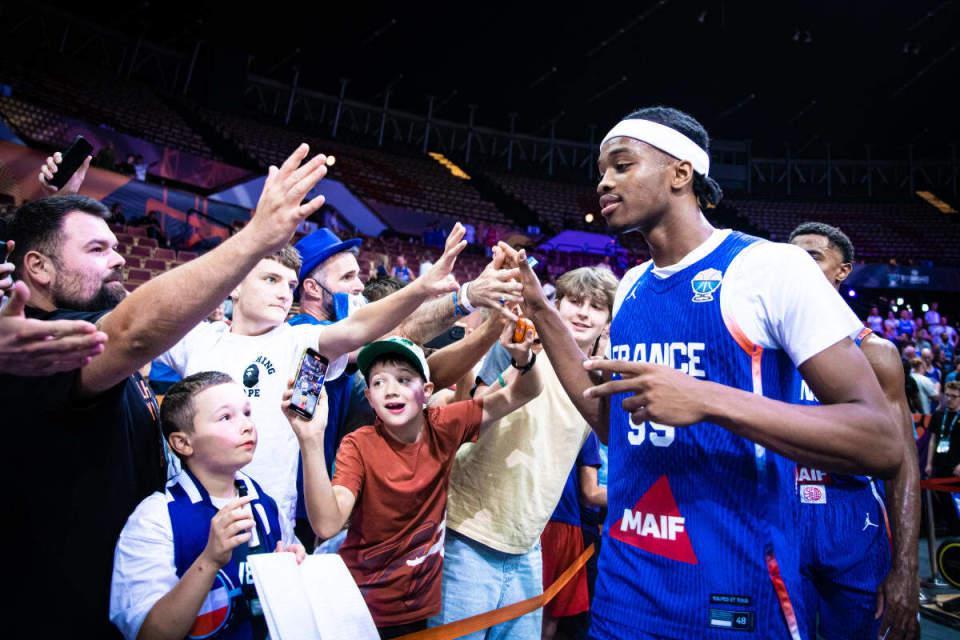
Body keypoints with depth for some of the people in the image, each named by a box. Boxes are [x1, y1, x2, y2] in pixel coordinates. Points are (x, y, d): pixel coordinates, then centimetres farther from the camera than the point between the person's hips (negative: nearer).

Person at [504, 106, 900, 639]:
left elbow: (883, 444, -15)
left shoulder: (770, 266, -13)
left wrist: (708, 400, -28)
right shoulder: (630, 287, 5)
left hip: (735, 589, -5)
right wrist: (541, 313, 4)